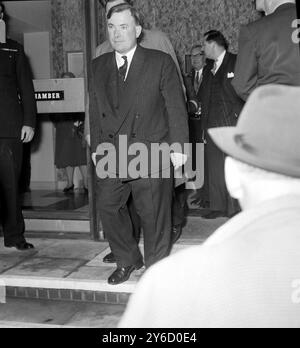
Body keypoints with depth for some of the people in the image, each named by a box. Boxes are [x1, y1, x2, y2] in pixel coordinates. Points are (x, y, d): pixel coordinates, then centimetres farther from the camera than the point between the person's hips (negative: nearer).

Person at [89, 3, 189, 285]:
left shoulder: (161, 62, -1)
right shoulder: (99, 66, 12)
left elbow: (175, 107, -2)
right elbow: (95, 109, 15)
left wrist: (178, 145, -7)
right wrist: (97, 146, 12)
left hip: (151, 152, -4)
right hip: (111, 155, 4)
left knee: (154, 214, 3)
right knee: (108, 208, 5)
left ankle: (156, 267, 24)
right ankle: (127, 260, 26)